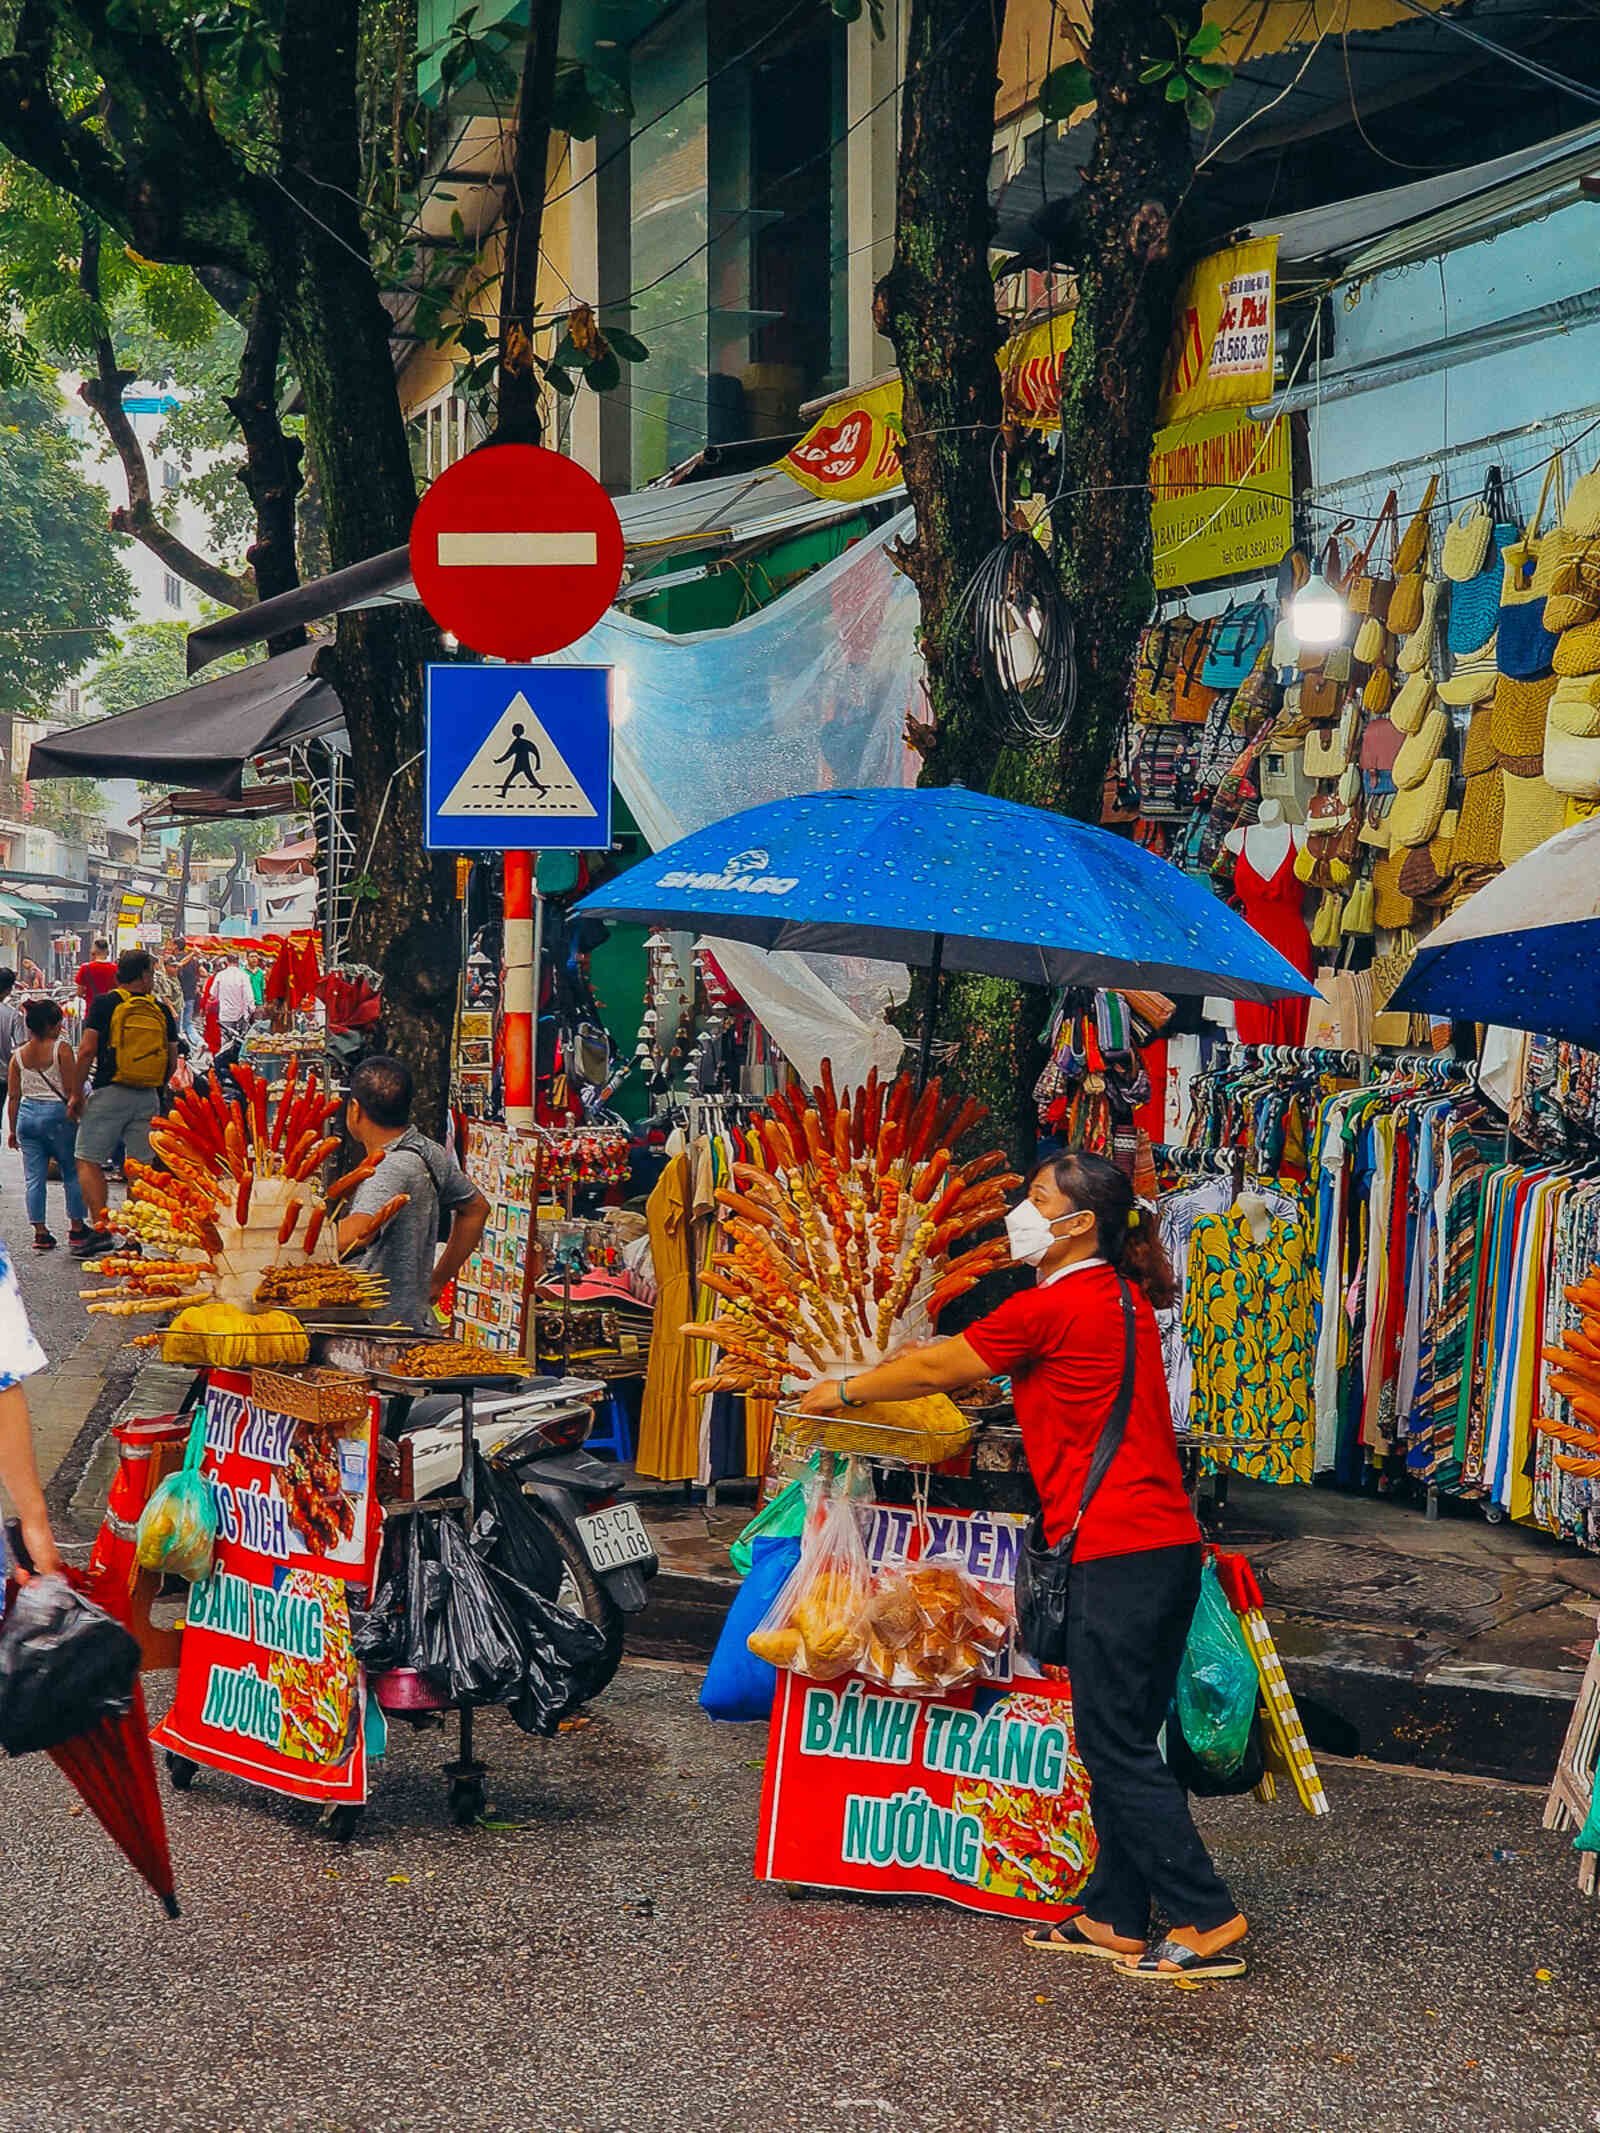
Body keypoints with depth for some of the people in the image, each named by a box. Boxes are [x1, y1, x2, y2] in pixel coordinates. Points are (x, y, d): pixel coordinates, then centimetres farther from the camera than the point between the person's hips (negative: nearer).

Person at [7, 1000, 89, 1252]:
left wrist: (13, 1130, 15)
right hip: (56, 1113, -4)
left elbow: (13, 1096, 8)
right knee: (72, 1172, 10)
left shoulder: (18, 1055, 6)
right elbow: (71, 1089, -10)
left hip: (26, 1115, 4)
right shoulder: (61, 1049, -8)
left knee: (34, 1178, 6)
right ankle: (77, 1228, 13)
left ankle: (40, 1232, 4)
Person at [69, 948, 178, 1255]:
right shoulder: (161, 1010, 6)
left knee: (88, 1161, 2)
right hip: (148, 1098, 3)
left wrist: (76, 1092, -1)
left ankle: (100, 1227, -11)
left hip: (109, 1094, -3)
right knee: (140, 1168, 7)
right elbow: (172, 1062, 8)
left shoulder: (105, 1004, -3)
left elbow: (87, 1051, -8)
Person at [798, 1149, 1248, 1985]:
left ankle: (1208, 1923, -2)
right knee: (1119, 1744, 14)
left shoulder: (1053, 1305, -10)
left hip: (1119, 1551, -9)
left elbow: (935, 1369, 2)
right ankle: (1116, 1919, 20)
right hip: (1163, 1546, 9)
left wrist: (842, 1391, 16)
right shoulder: (1120, 1297, 16)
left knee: (1119, 1749, -4)